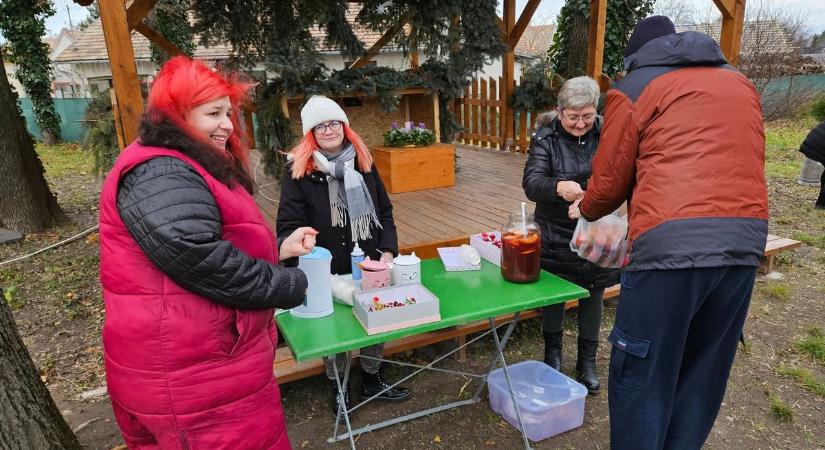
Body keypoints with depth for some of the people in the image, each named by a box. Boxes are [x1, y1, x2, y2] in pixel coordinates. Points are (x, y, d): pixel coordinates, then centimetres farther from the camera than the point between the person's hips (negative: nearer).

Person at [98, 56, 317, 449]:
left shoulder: (191, 169, 16)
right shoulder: (158, 175, -20)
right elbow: (202, 261, -32)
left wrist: (279, 249, 8)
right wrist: (293, 285, -20)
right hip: (189, 376, -11)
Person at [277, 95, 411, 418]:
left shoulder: (362, 162, 4)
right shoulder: (298, 170, -8)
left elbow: (384, 212, 7)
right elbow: (289, 227, -12)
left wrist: (388, 251, -4)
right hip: (327, 272, -3)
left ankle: (372, 379, 40)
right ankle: (338, 387, 38)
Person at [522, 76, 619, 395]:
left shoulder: (605, 135, -4)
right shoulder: (546, 138, -9)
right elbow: (531, 183, -21)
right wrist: (558, 187, -42)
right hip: (555, 234, -1)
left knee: (593, 294, 13)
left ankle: (587, 362, 33)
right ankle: (552, 353, 39)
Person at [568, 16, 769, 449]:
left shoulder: (634, 87, 7)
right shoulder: (740, 83, 24)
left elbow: (610, 179, 7)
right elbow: (733, 164, 22)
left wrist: (585, 210, 27)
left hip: (672, 242, -6)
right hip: (746, 239, 7)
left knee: (642, 373, 5)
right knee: (703, 371, 18)